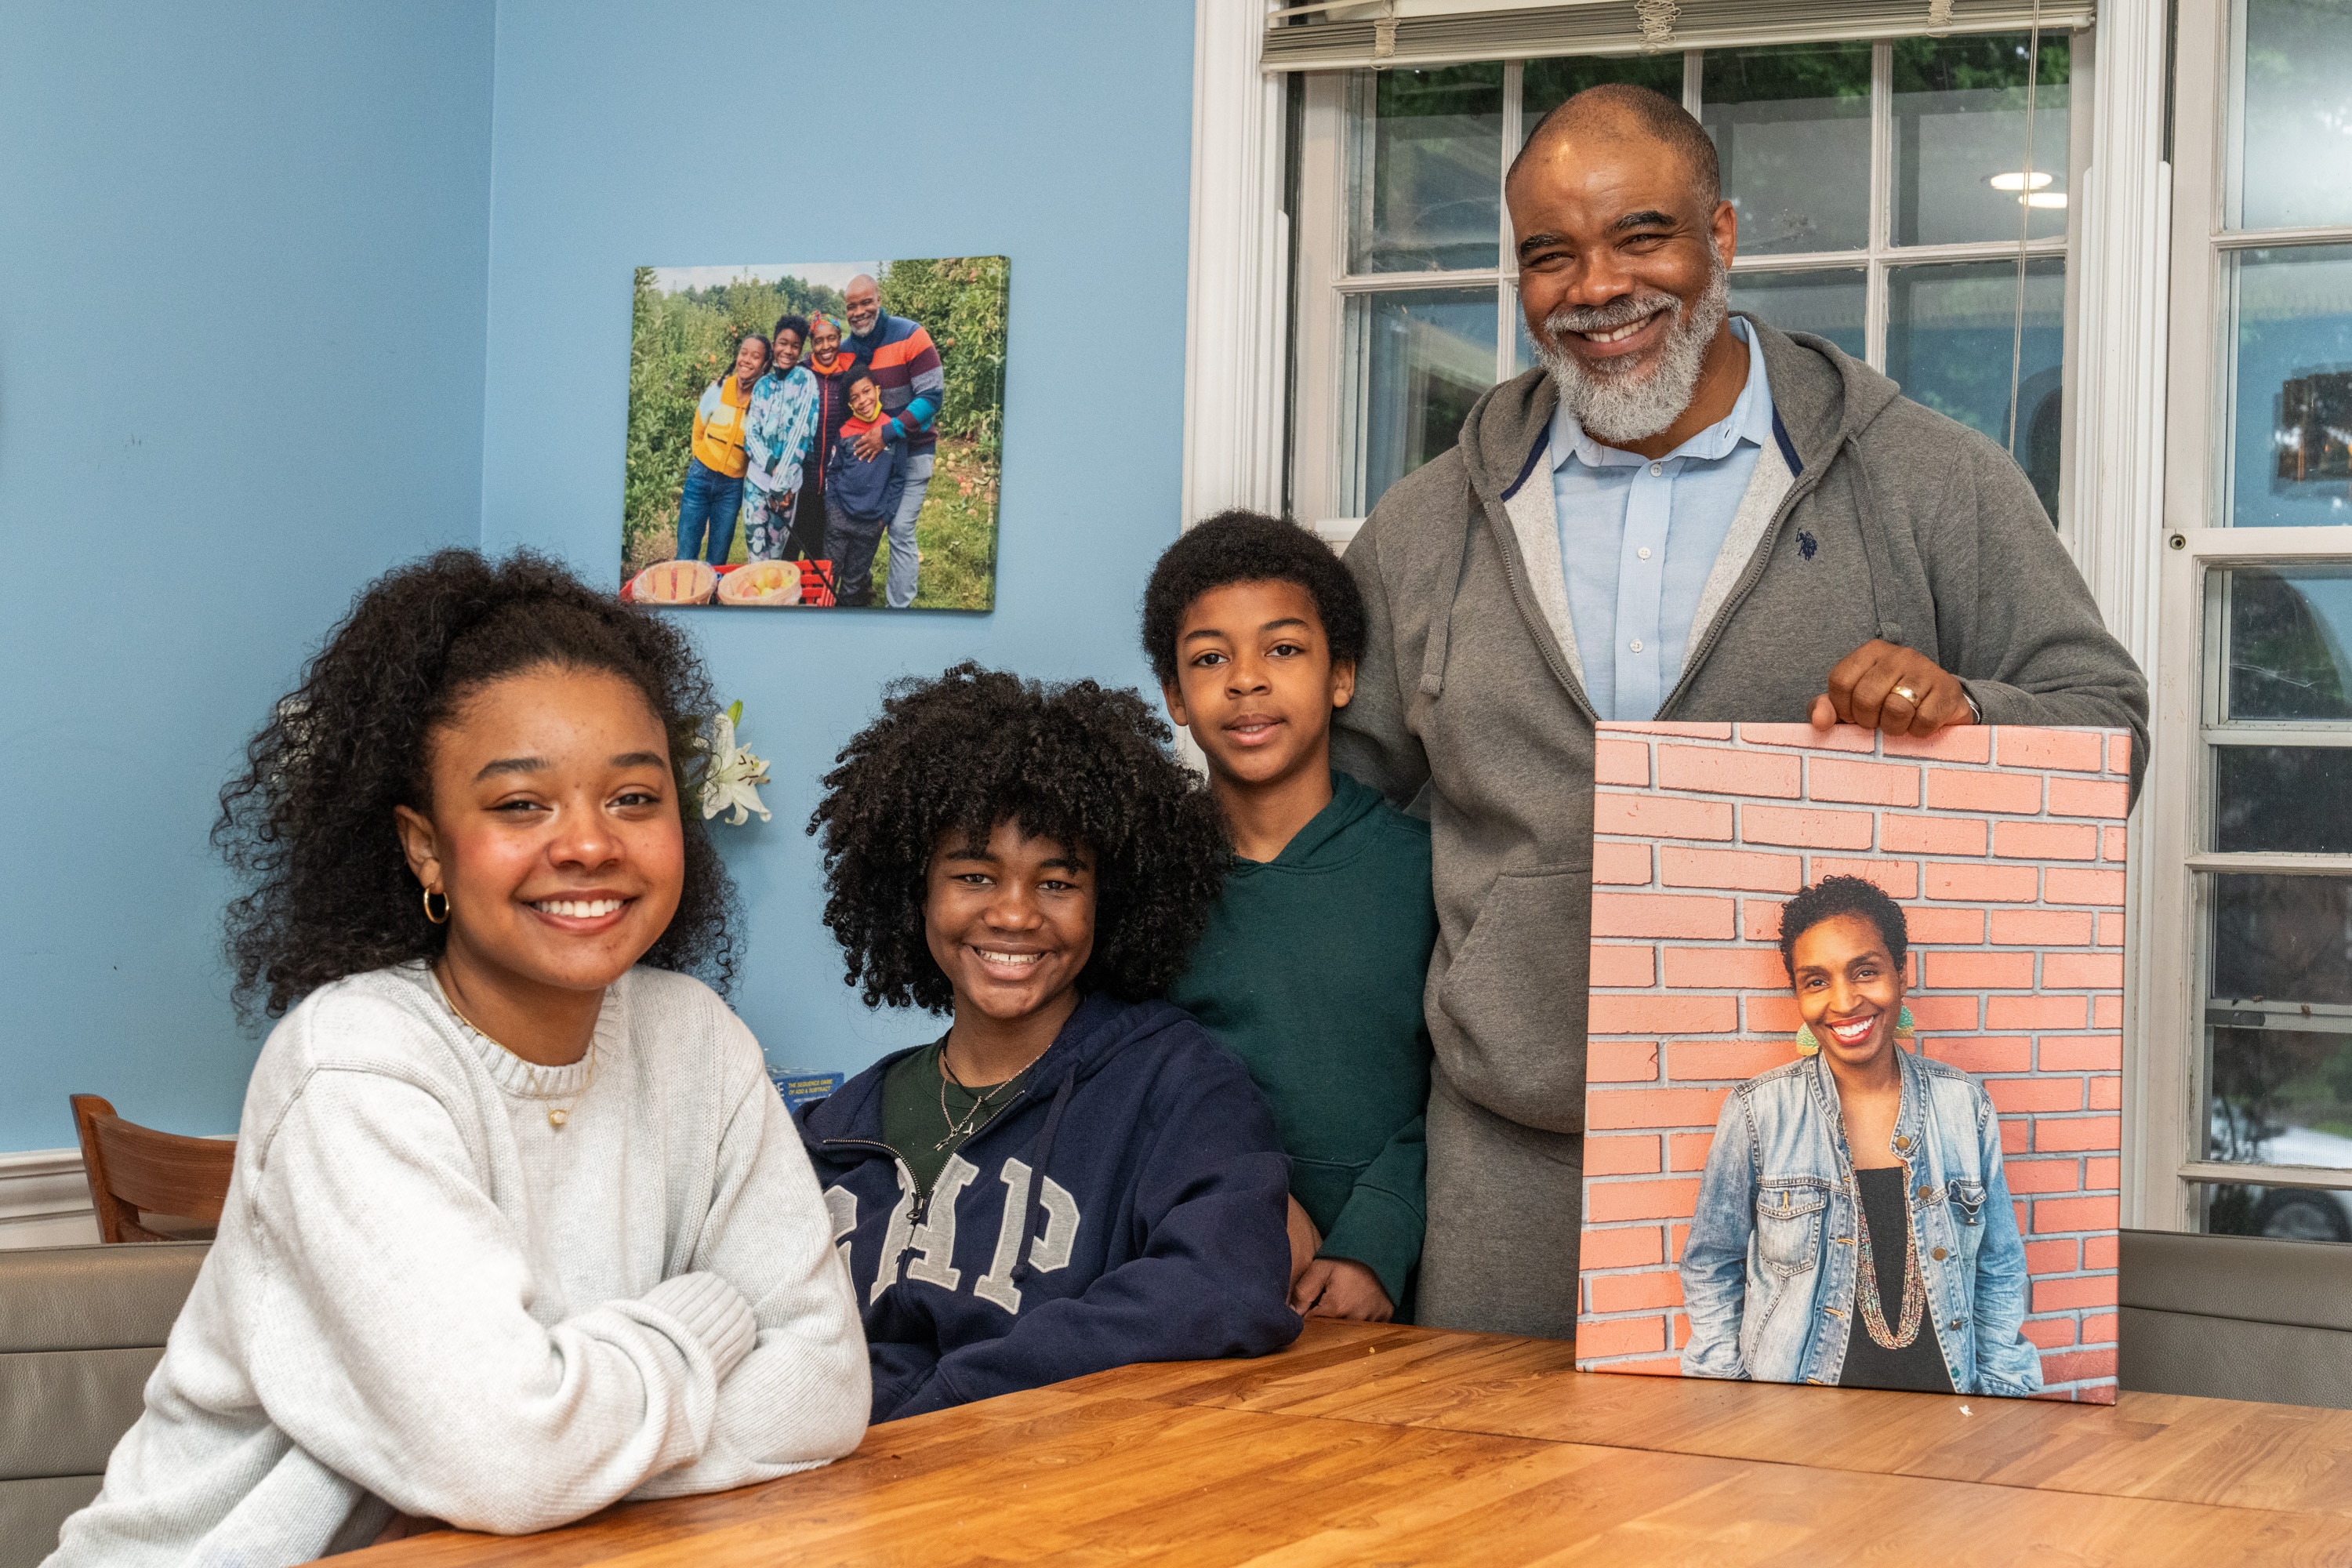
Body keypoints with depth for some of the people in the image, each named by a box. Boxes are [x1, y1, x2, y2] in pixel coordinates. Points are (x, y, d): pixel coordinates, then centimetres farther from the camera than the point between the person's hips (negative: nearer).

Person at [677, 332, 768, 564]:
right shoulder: (718, 389, -7)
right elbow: (698, 430, 9)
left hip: (733, 486, 0)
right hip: (702, 476, 0)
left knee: (717, 560, 7)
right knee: (686, 556, -1)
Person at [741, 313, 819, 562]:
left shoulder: (805, 380, -4)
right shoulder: (762, 385, 8)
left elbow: (801, 431, -12)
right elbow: (751, 432, 3)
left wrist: (781, 483, -16)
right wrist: (771, 466, -16)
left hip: (789, 480, -3)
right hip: (757, 477, 3)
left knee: (777, 549, 5)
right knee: (755, 549, 2)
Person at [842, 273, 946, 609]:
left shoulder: (910, 336, -15)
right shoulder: (848, 348, 1)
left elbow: (932, 395, -18)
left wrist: (888, 432, -23)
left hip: (911, 451, -5)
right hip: (869, 451, 5)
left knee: (901, 529, -9)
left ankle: (899, 607, -4)